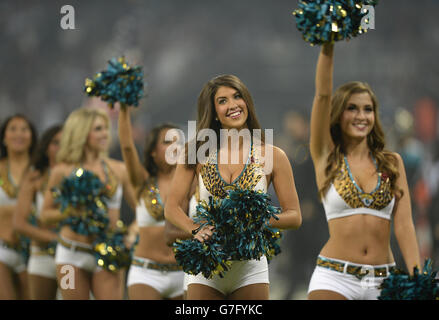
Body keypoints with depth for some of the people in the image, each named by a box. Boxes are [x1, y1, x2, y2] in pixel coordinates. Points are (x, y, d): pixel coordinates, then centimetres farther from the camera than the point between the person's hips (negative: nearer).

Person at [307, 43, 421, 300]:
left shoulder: (392, 163, 9)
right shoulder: (326, 157, 5)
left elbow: (404, 223, 0)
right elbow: (323, 95, -6)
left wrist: (417, 278, -11)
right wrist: (327, 47, -15)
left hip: (383, 279, 3)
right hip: (334, 278, -2)